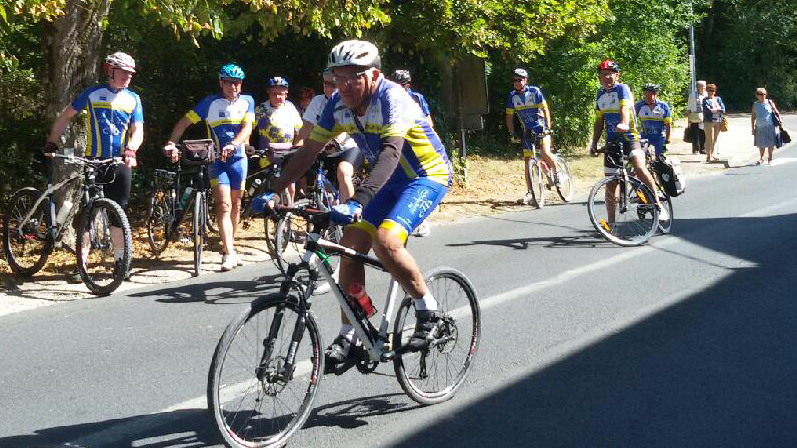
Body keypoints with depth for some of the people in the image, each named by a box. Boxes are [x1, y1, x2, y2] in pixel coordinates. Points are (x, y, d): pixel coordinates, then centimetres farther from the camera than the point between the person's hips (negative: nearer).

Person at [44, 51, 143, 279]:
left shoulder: (133, 99, 7)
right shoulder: (92, 94, 2)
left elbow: (138, 130, -1)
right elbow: (65, 116, 8)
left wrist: (131, 150, -21)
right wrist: (51, 143, 2)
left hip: (120, 163, 2)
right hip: (93, 160, -1)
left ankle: (120, 260, 13)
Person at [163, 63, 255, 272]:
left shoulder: (247, 102, 0)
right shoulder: (211, 102, -5)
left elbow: (247, 128, -13)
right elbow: (184, 122, -6)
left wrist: (232, 145, -32)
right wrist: (171, 144, -22)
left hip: (238, 158, 3)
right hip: (216, 159, -3)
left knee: (235, 205, 11)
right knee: (223, 205, -13)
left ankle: (229, 247, 26)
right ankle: (229, 254, -19)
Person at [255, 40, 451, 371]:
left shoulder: (391, 98, -27)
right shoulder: (338, 105, -7)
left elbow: (391, 152, -42)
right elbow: (308, 152, -3)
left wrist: (358, 201, -55)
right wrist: (273, 191, -16)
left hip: (427, 175, -7)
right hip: (390, 180, 7)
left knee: (385, 241, -28)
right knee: (351, 244, -5)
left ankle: (428, 311, -7)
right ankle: (349, 337, 5)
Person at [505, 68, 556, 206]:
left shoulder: (534, 91, -12)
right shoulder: (512, 95, -1)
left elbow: (545, 110, -14)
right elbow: (509, 116, 4)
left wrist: (548, 127, -22)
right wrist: (511, 134, -4)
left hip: (541, 127, -4)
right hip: (528, 131, 4)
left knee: (545, 153, -26)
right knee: (527, 161, -2)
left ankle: (556, 174, 1)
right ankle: (530, 193, 2)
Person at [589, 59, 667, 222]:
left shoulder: (622, 89, -7)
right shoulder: (601, 94, 12)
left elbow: (625, 108, -26)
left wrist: (624, 124, -46)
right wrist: (594, 143, 11)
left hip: (629, 137, -6)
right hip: (612, 141, 6)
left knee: (640, 168, -31)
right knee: (610, 184, 7)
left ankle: (659, 206, -24)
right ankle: (611, 221, 17)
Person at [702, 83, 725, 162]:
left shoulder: (718, 99, 16)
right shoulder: (705, 100, 1)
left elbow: (723, 109, 5)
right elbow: (707, 110, -14)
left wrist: (714, 109, -11)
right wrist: (718, 109, -7)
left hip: (718, 121, 5)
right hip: (709, 121, -5)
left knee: (716, 139, 3)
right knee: (710, 139, -4)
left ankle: (714, 154, 4)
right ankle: (708, 156, -1)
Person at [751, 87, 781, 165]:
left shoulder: (769, 102, 2)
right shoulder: (755, 104, 6)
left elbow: (776, 112, 7)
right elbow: (753, 117, 9)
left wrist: (779, 118, -8)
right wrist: (753, 128, 7)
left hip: (770, 126, -1)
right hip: (759, 127, 1)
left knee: (770, 143, 1)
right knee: (761, 144, 6)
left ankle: (770, 158, 15)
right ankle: (761, 158, 21)